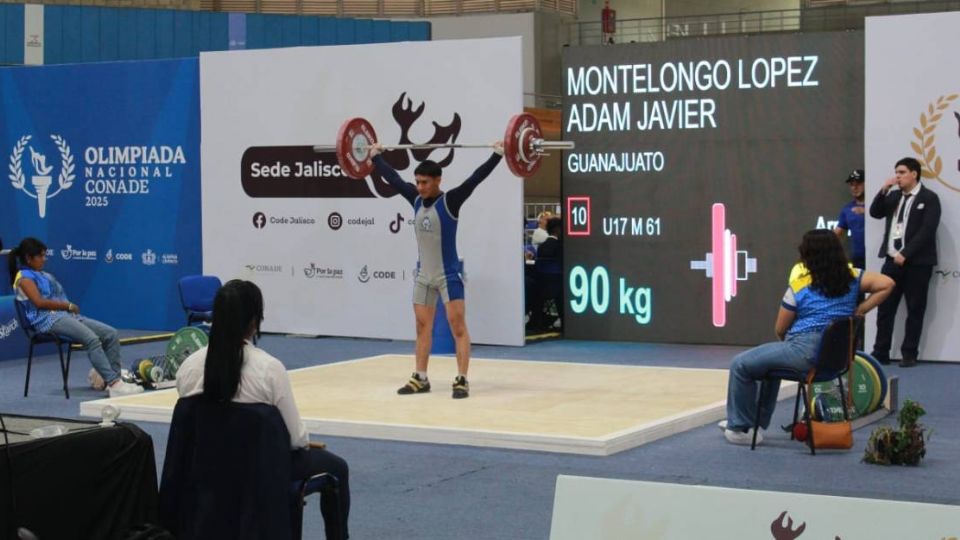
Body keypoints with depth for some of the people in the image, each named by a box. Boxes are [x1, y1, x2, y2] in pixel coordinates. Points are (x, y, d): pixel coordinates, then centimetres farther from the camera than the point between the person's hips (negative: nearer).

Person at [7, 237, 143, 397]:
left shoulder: (45, 276, 29)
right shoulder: (24, 277, 2)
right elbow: (39, 302, -13)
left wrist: (70, 307, 1)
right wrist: (68, 305, -10)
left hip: (66, 315, 9)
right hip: (48, 319, -9)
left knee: (111, 334, -6)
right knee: (91, 339, -31)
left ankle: (106, 376, -9)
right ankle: (114, 384, -37)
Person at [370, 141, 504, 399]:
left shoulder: (450, 201, -13)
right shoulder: (417, 200, 3)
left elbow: (474, 179, -21)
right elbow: (393, 179, 14)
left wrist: (497, 155, -28)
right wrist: (376, 156, 22)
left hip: (448, 275, -7)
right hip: (423, 275, 7)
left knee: (458, 327, -6)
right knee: (422, 328, 11)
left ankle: (462, 381, -5)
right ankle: (420, 378, 18)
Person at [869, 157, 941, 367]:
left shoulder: (929, 198, -5)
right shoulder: (893, 196, 14)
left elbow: (927, 231, -13)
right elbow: (875, 213, 6)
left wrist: (905, 254, -18)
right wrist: (884, 189, -5)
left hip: (917, 262, -5)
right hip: (892, 260, 5)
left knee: (915, 310, 2)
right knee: (884, 308, 3)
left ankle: (909, 354, 8)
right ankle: (880, 352, 8)